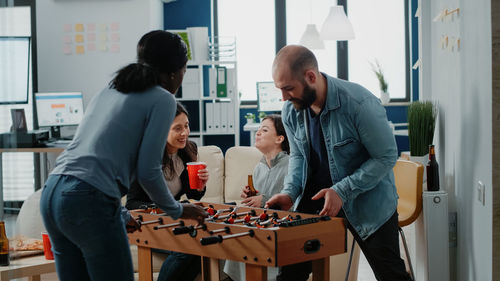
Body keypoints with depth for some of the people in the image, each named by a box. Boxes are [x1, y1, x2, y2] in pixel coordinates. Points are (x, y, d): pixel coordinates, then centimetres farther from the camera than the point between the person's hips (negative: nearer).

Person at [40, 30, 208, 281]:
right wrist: (177, 211, 11)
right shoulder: (162, 100, 0)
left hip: (51, 194, 8)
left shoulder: (109, 91, 23)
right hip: (89, 201, -8)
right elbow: (147, 170, -6)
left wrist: (120, 214, 29)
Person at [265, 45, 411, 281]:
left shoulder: (359, 103, -26)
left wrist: (342, 191, -26)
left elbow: (386, 157, -19)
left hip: (368, 199, -5)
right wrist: (290, 193, -9)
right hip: (315, 196, 5)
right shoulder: (291, 109, -6)